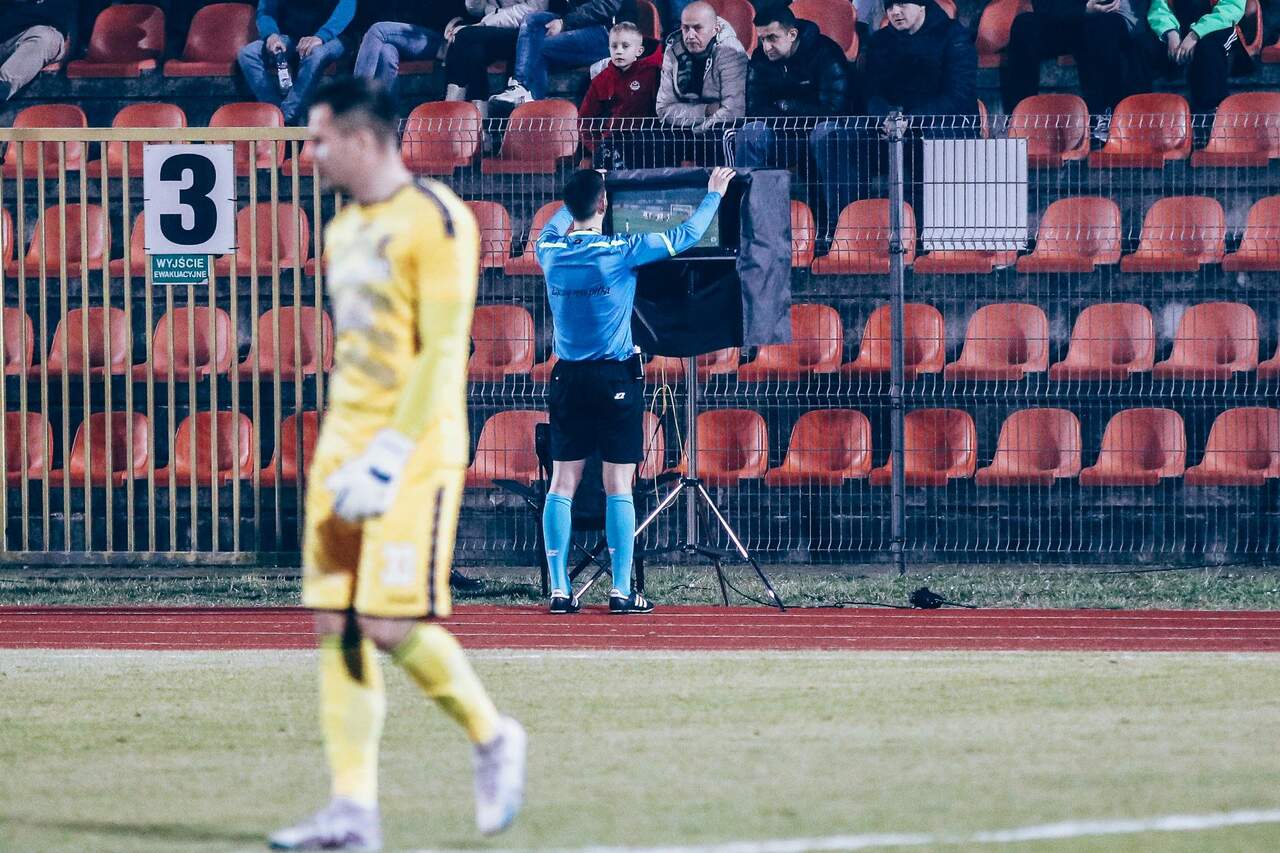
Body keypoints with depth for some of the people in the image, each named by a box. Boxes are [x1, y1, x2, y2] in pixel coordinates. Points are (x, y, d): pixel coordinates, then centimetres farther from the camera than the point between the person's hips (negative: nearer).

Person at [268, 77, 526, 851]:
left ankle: (493, 736, 12)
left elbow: (442, 352, -15)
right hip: (345, 444, 8)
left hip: (415, 446, -8)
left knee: (392, 623, -12)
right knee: (337, 626, 1)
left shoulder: (434, 220, -10)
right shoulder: (344, 230, 16)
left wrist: (389, 454, -19)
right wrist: (344, 453, 18)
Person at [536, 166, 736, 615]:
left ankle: (559, 590, 1)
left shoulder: (551, 251, 1)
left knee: (562, 485, 4)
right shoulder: (620, 251, -11)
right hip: (616, 380, -4)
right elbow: (686, 236, -2)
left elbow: (555, 223, 26)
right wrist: (714, 194, 13)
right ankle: (621, 591, -2)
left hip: (567, 379, 4)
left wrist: (581, 191, 42)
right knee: (618, 488, -1)